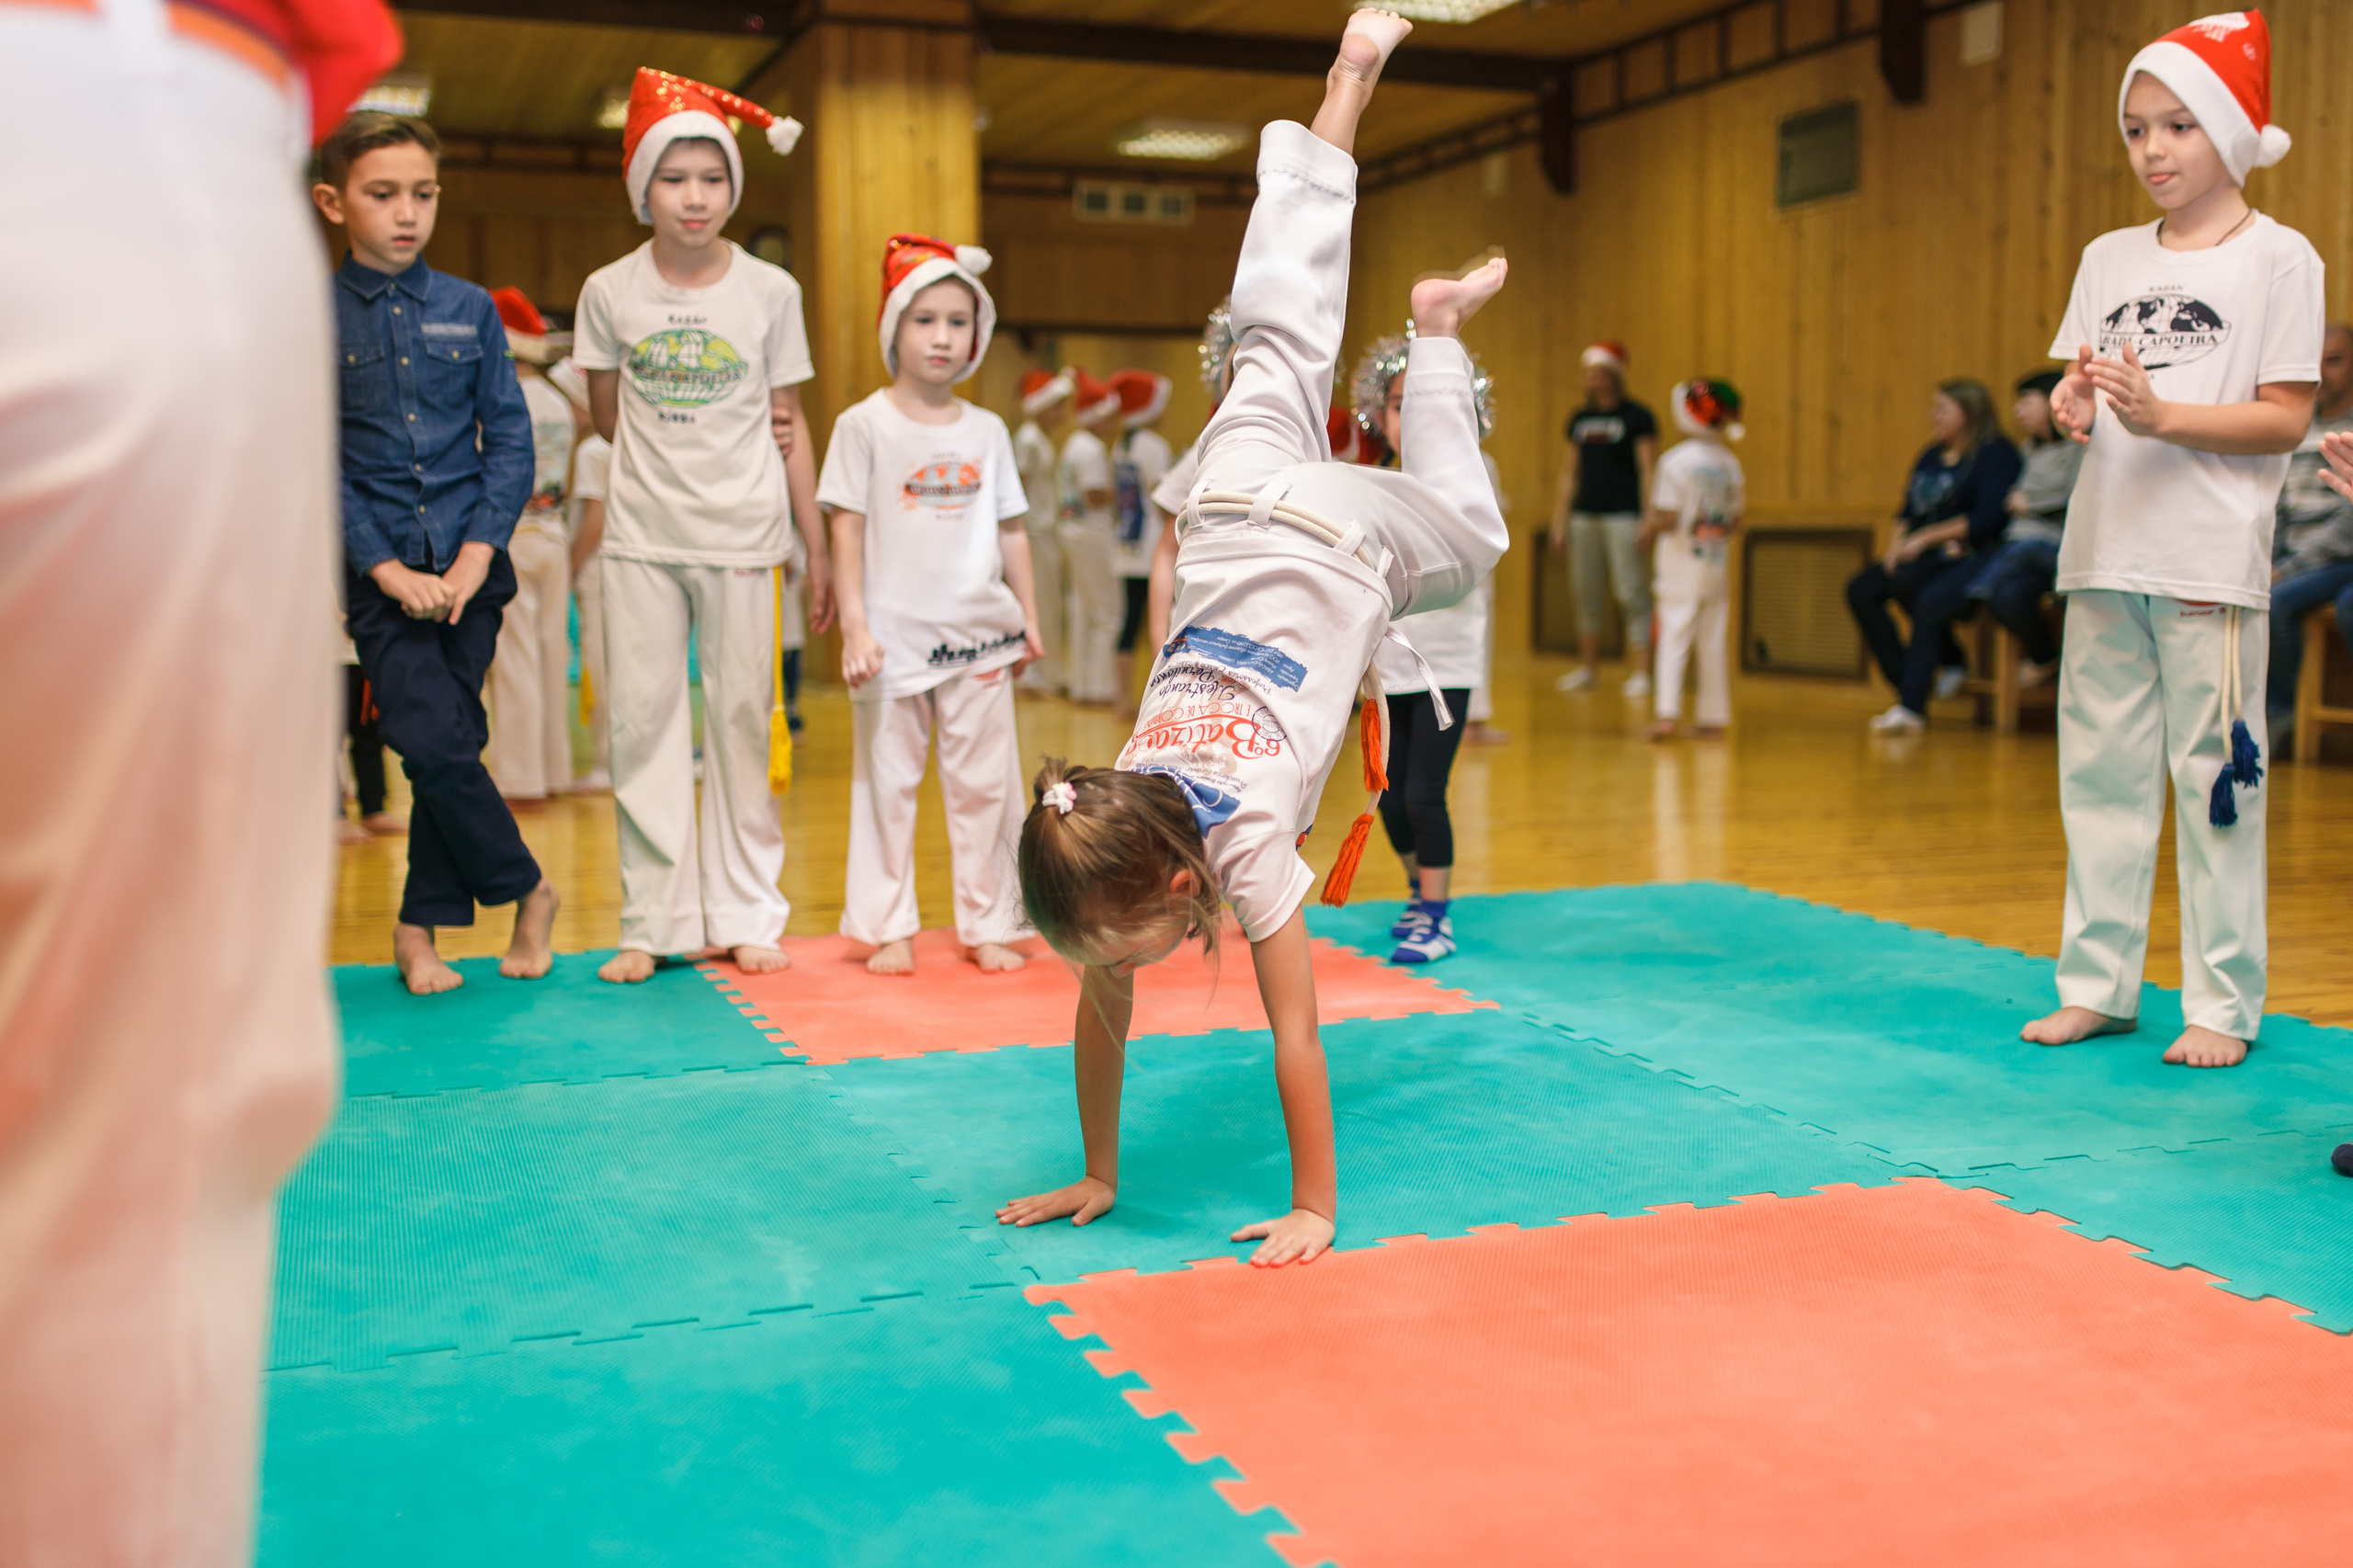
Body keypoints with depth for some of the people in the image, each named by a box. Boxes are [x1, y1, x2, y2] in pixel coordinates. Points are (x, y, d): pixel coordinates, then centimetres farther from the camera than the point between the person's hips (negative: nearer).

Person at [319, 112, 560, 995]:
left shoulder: (470, 310, 6)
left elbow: (511, 441, 5)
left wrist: (474, 557, -6)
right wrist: (390, 572, -10)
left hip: (470, 564, 2)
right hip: (381, 571, -2)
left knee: (451, 745, 3)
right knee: (432, 743, -12)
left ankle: (421, 926, 18)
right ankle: (525, 888, 8)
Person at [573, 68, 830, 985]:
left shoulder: (770, 291, -2)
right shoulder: (610, 292, -1)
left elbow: (789, 425, 3)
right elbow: (607, 417, 11)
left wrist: (818, 552, 3)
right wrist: (672, 458, -1)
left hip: (742, 536, -1)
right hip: (642, 537, 1)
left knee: (741, 721, 4)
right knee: (642, 723, 2)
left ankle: (745, 917, 14)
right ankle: (654, 922, 11)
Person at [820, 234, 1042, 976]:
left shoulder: (987, 430, 8)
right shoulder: (864, 425, -2)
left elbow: (1011, 531, 12)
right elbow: (848, 530, -4)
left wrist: (1030, 619, 10)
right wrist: (855, 626, -10)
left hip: (978, 636, 3)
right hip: (895, 634, -3)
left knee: (984, 783, 6)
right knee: (886, 783, 4)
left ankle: (987, 927, 16)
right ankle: (890, 929, 15)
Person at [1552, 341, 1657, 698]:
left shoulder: (1636, 417, -2)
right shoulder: (1580, 418, 14)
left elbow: (1648, 470, -6)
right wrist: (1560, 521, 12)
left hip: (1623, 516, -5)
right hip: (1584, 515, 5)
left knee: (1632, 594, -7)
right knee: (1587, 594, 8)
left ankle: (1640, 672, -5)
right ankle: (1585, 668, 17)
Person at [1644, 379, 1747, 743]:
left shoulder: (1675, 461, -12)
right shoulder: (1729, 462, 5)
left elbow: (1668, 519, -17)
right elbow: (1735, 519, 7)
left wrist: (1648, 529, 2)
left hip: (1681, 566, -5)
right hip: (1717, 564, 5)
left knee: (1673, 641, -6)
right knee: (1712, 643, 11)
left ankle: (1667, 713, -15)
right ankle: (1713, 716, 16)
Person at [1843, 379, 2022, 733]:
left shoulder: (1996, 453, -5)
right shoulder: (1930, 456, 19)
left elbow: (1988, 519, -14)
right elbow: (1908, 512, 18)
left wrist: (1924, 539, -16)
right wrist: (1898, 543, -4)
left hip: (1972, 555, -8)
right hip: (1926, 558, 8)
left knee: (1928, 601, -34)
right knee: (1860, 590, -13)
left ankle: (1912, 708, -24)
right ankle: (1907, 688, -12)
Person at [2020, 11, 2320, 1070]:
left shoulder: (2278, 259, -1)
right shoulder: (2109, 258, 14)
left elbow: (2285, 419, -7)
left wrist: (2161, 415, -20)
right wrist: (2072, 408, -9)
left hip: (2212, 563, -5)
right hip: (2105, 553, 5)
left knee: (2215, 775, -2)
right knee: (2100, 770, 7)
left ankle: (2222, 1004, 6)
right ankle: (2096, 984, 16)